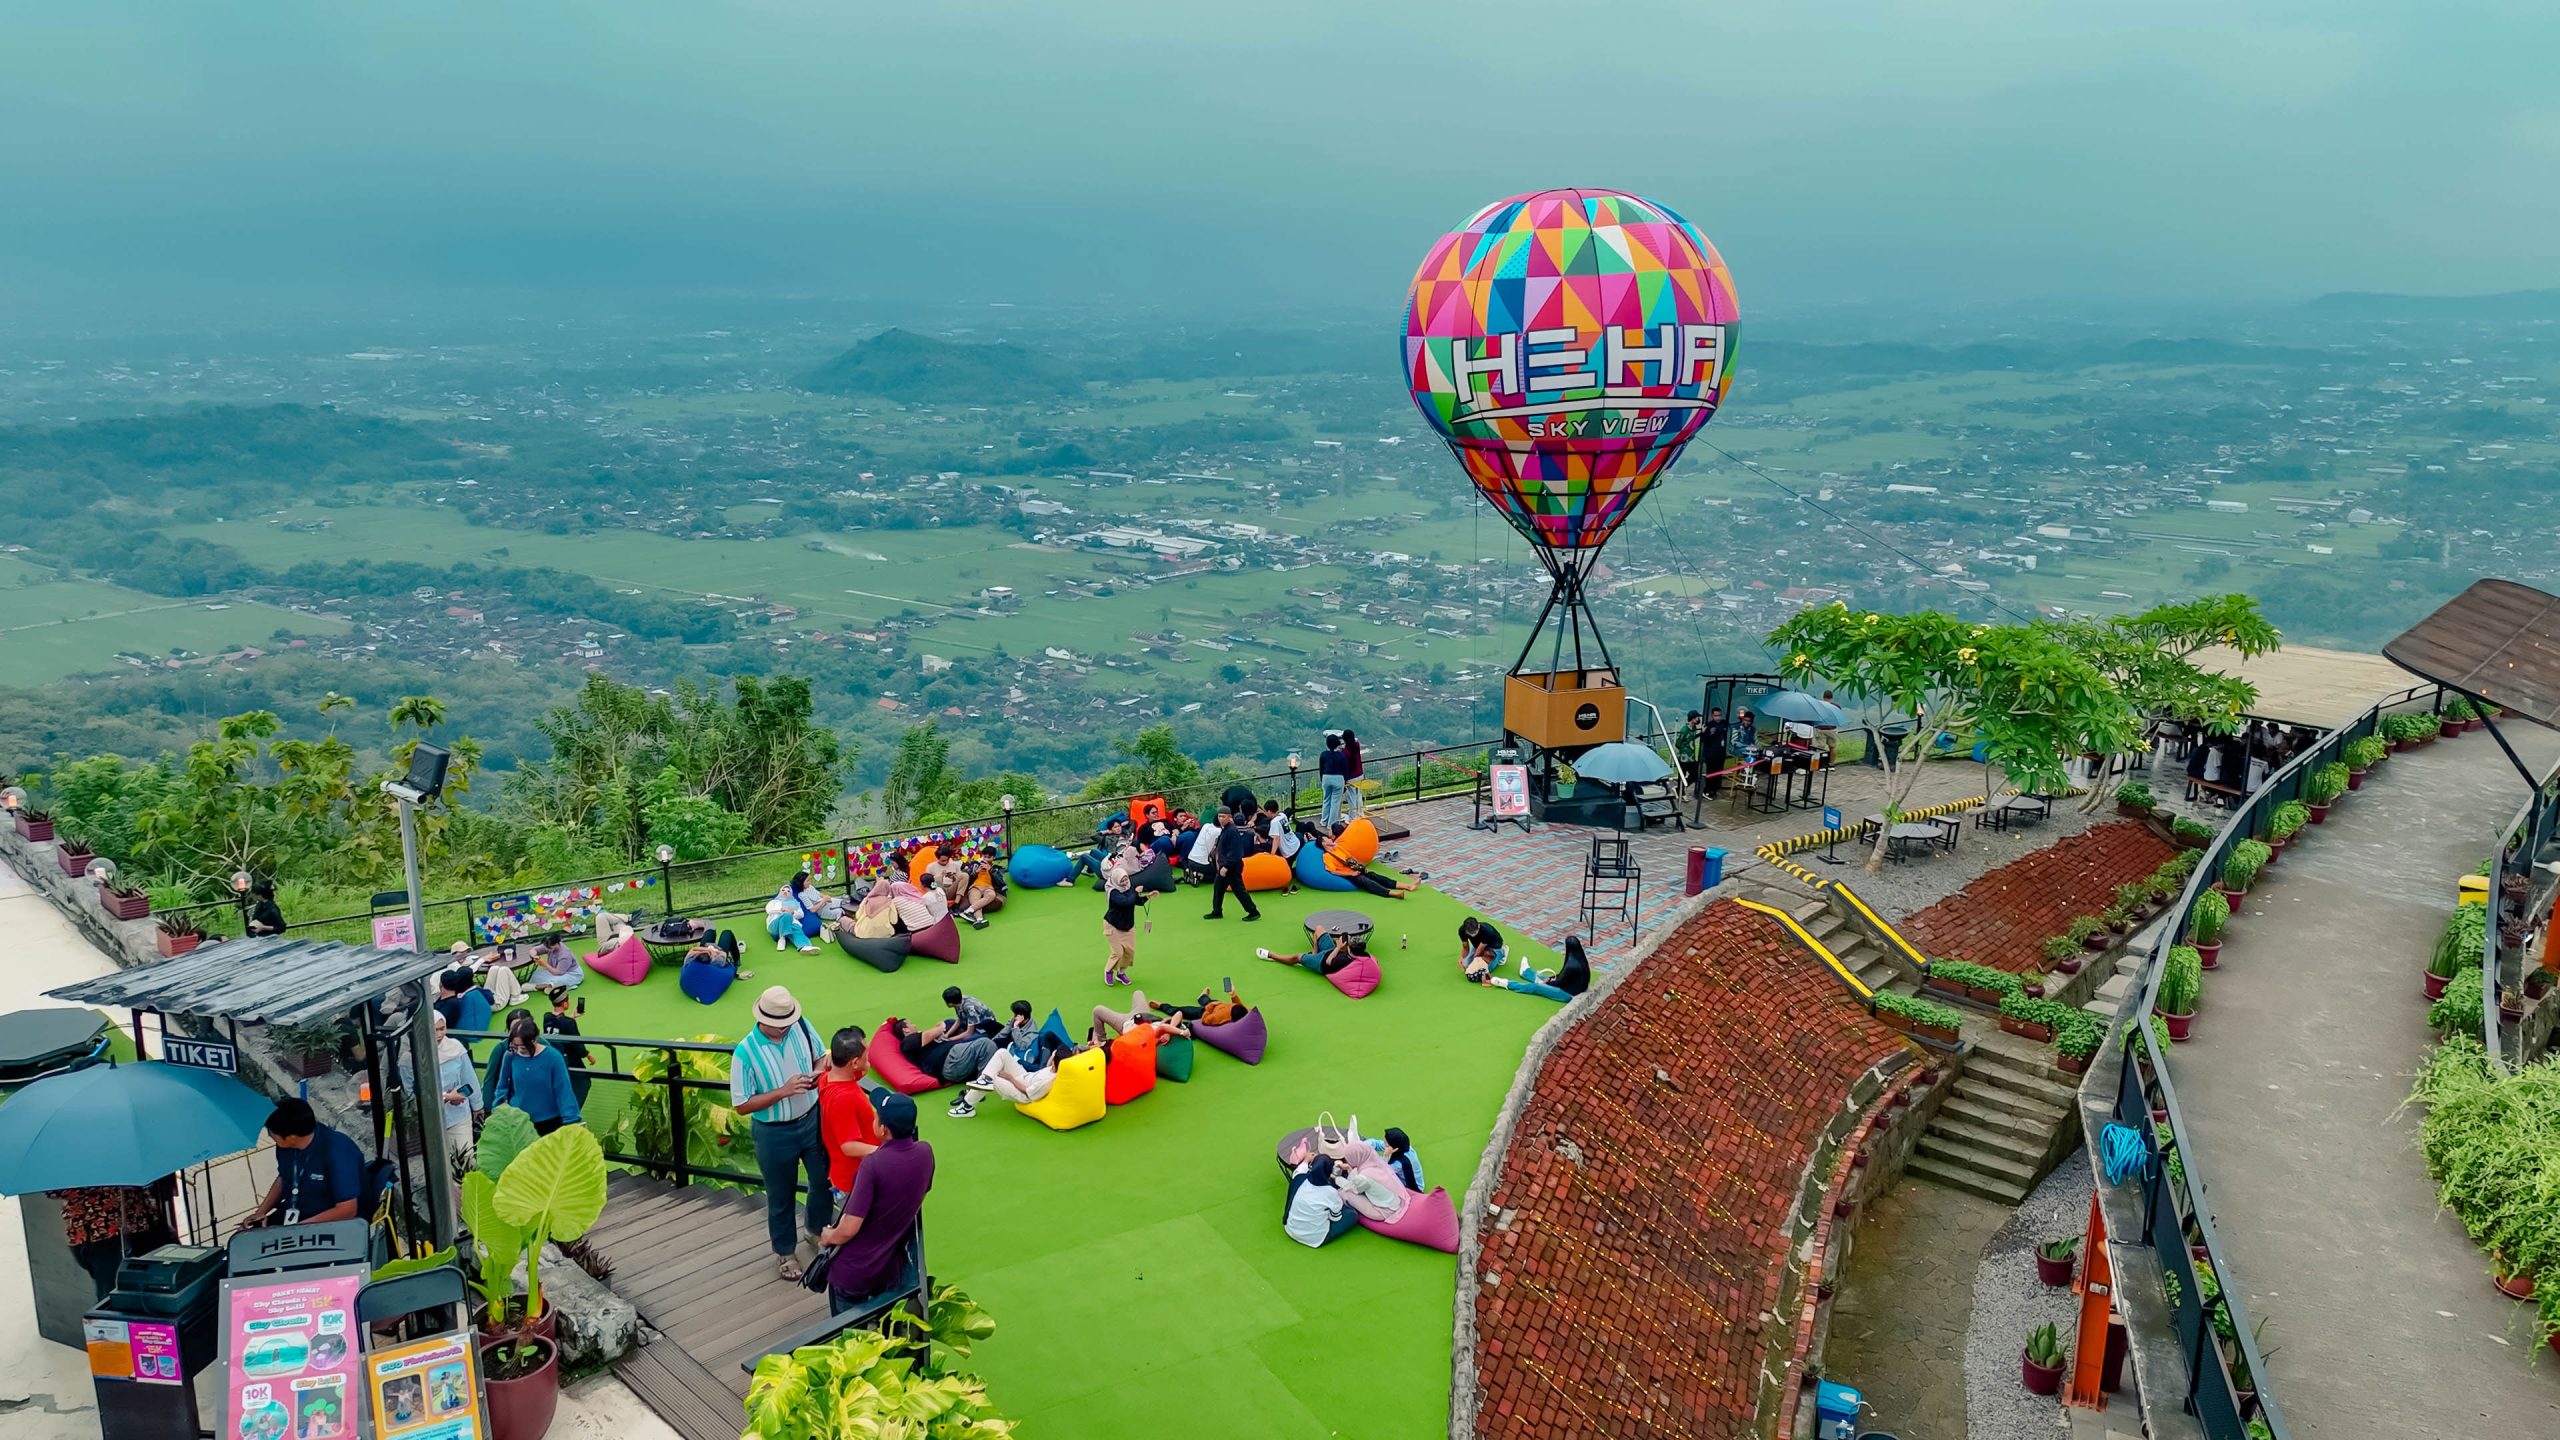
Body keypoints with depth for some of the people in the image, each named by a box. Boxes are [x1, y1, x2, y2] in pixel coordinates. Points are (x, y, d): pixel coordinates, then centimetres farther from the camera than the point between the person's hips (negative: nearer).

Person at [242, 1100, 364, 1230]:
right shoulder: (286, 1145, -7)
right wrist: (260, 1212, 3)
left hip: (330, 1226, -7)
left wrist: (298, 1228, -25)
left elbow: (347, 1210, -26)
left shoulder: (338, 1153, -28)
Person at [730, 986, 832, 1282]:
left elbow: (820, 1057, 5)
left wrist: (818, 1073, -18)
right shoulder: (745, 1052, -25)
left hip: (812, 1120, 4)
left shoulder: (801, 1027, -14)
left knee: (824, 1180, 20)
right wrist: (783, 1091, -30)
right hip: (775, 1134, -4)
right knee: (780, 1196, 16)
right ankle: (785, 1252, 41)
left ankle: (817, 1229, 51)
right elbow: (742, 1105, -20)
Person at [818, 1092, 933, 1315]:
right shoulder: (925, 1152, -10)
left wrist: (829, 1237, -6)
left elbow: (849, 1230, -27)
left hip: (855, 1269, -5)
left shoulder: (874, 1165, -29)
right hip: (892, 1265, 5)